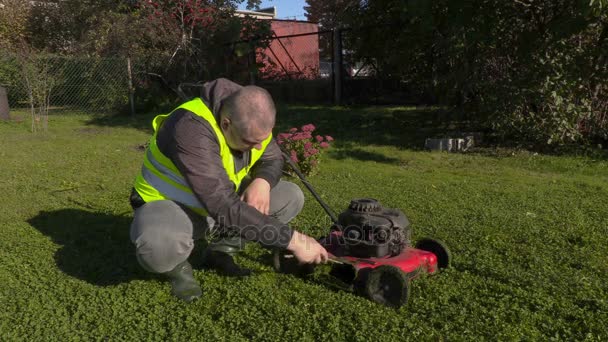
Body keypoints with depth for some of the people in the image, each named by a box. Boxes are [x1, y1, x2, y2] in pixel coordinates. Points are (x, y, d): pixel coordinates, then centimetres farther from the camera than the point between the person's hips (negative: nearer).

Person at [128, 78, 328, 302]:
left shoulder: (252, 122, -14)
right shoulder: (192, 129, -36)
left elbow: (273, 159, 4)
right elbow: (224, 208, -41)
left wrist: (263, 181, -22)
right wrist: (292, 239, -38)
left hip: (220, 202, 7)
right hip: (169, 205, -6)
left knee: (291, 197, -9)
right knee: (158, 248, -41)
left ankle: (220, 251, 6)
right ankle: (177, 265, -2)